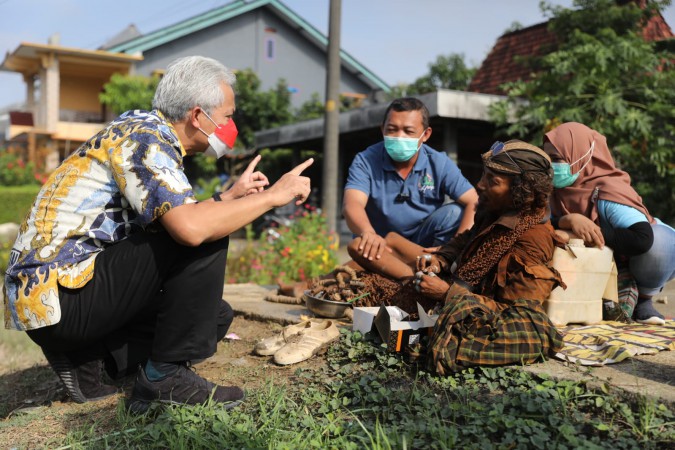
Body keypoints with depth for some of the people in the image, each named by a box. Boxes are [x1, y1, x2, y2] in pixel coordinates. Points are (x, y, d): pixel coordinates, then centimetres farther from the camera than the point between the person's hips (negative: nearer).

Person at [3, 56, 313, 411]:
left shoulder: (147, 132, 12)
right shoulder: (144, 137, -16)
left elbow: (174, 219, 21)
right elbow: (190, 227, -32)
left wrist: (231, 196, 18)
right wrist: (272, 196, -19)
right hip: (55, 296, -10)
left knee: (215, 315, 12)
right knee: (207, 237, -18)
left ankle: (87, 357, 8)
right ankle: (167, 374, -11)